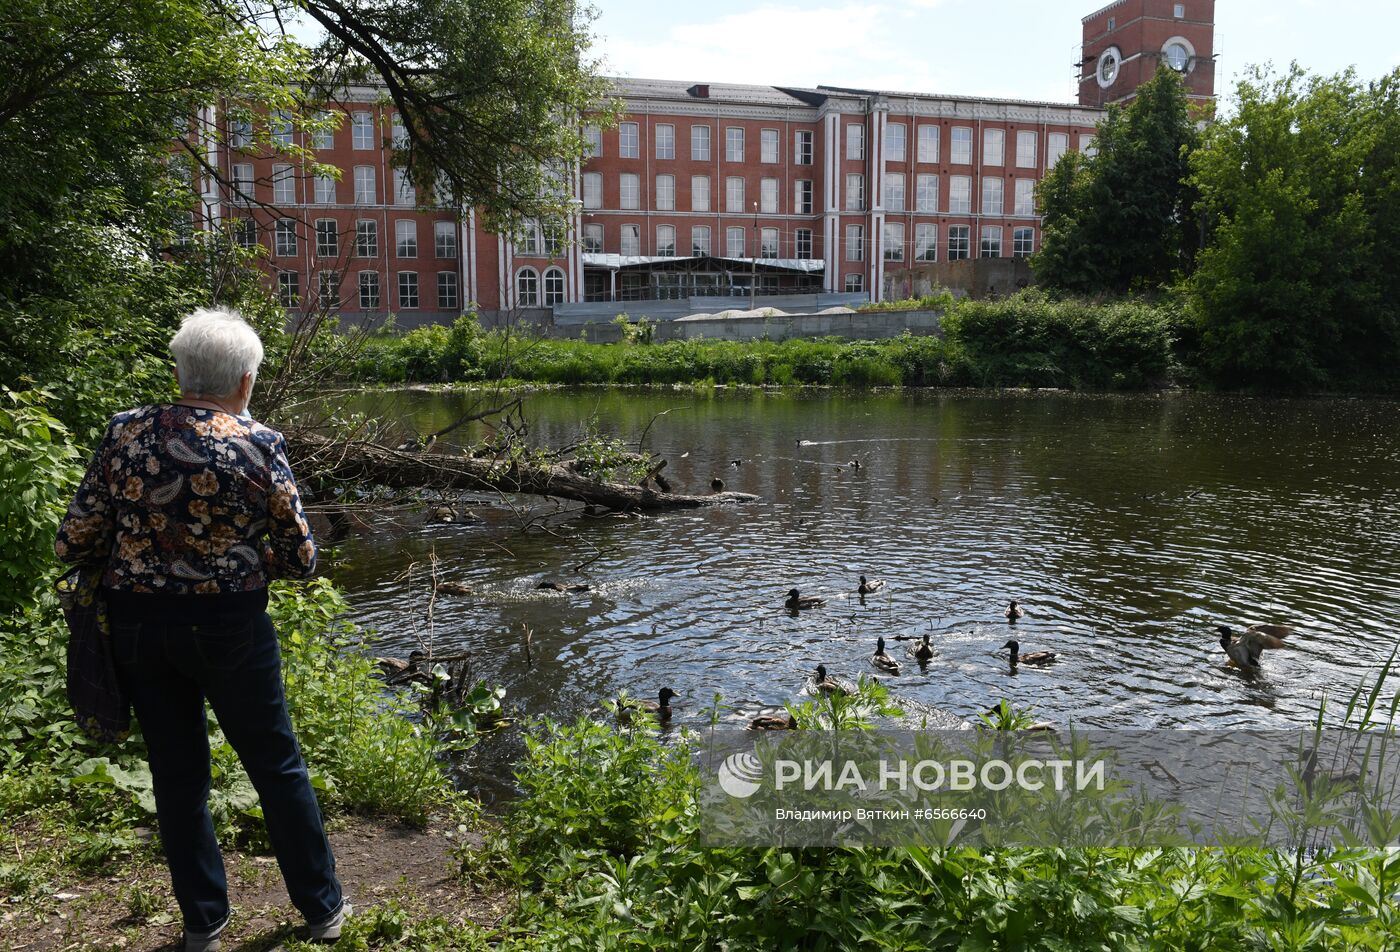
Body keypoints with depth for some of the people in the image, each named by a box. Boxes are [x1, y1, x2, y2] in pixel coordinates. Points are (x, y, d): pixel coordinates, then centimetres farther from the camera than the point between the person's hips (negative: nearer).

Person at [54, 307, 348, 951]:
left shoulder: (126, 432, -5)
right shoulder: (258, 445, -12)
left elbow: (74, 543, -2)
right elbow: (300, 558, -8)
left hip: (137, 625, 3)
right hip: (228, 626, -3)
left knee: (176, 772, 17)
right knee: (277, 766, 13)